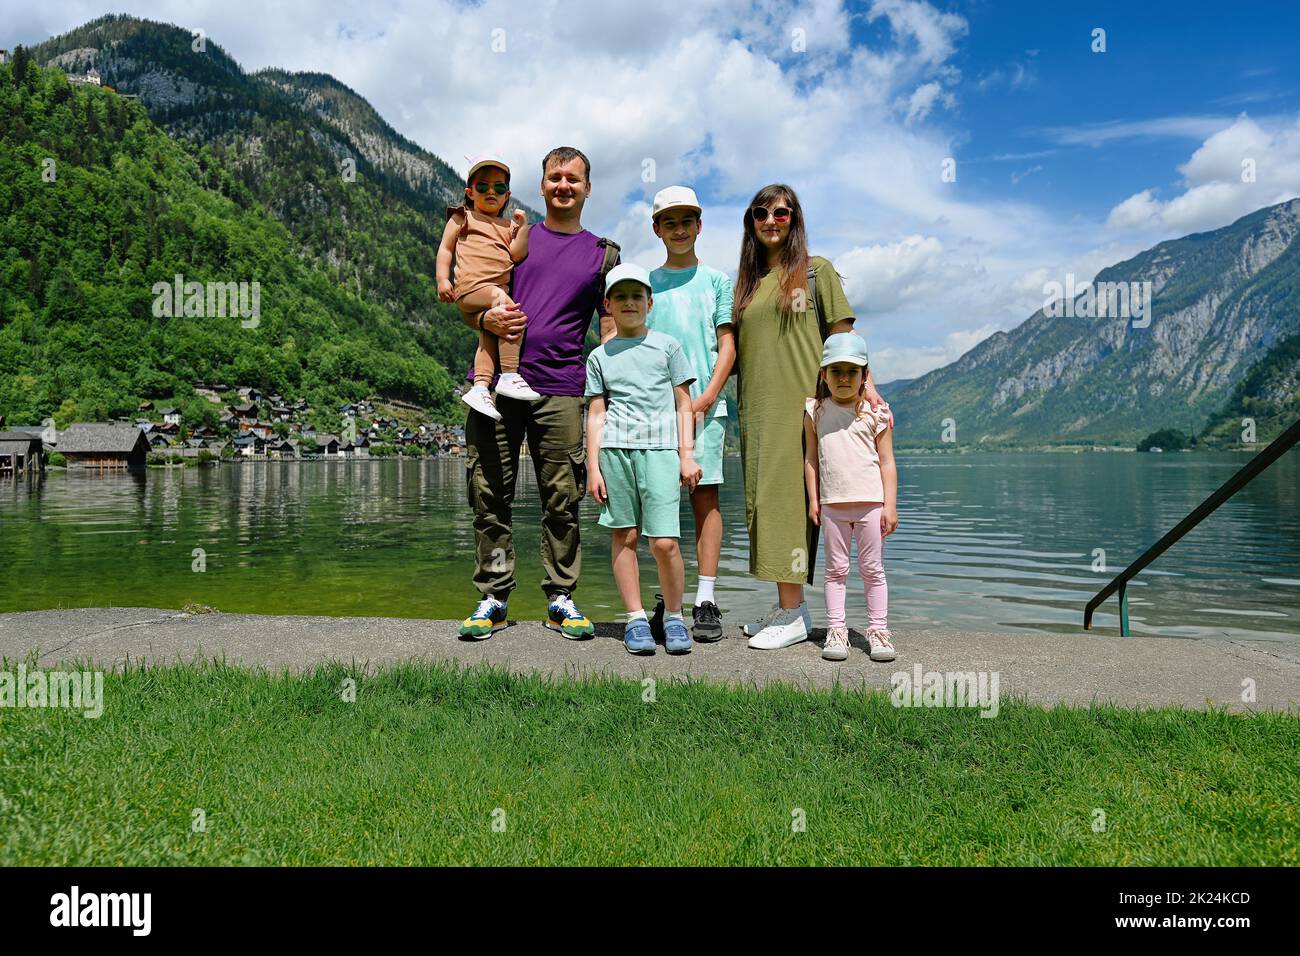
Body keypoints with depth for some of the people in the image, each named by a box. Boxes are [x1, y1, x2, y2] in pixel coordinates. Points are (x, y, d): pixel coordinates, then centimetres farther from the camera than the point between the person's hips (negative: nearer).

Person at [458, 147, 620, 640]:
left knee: (562, 498, 1)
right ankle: (493, 597, 10)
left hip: (559, 389, -1)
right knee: (489, 493, 0)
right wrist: (487, 319, -7)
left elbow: (611, 327, 11)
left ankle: (560, 598, 12)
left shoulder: (602, 254, 14)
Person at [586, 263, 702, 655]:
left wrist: (687, 455, 3)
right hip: (615, 449, 2)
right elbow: (595, 414, 12)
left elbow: (683, 405, 11)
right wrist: (593, 466, 5)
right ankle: (636, 618, 12)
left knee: (664, 542, -9)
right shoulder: (600, 356, 14)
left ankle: (674, 617, 9)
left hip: (660, 449, -2)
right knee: (624, 535, 3)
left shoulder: (667, 346, 12)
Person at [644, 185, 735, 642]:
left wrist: (704, 400, -8)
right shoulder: (645, 282, 15)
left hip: (705, 403, -1)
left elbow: (727, 347, 5)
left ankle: (705, 601, -1)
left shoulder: (716, 279, 12)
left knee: (705, 494, -4)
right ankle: (665, 599, 8)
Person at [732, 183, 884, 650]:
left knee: (786, 498, -10)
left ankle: (792, 614, -5)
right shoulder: (745, 283, 19)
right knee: (764, 501, 5)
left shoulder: (816, 271, 6)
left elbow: (842, 335, 2)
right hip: (756, 407, 6)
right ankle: (789, 606, 12)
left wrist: (863, 381, -11)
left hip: (799, 403, -5)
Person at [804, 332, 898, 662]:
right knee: (836, 569, 7)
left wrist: (890, 505, -3)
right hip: (832, 504, 2)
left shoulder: (875, 413, 1)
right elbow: (811, 459, 9)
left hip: (870, 502, -1)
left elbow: (887, 462, 2)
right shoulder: (815, 412, 6)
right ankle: (836, 630, 12)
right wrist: (813, 501, 4)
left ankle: (878, 629, 12)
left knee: (872, 569, 5)